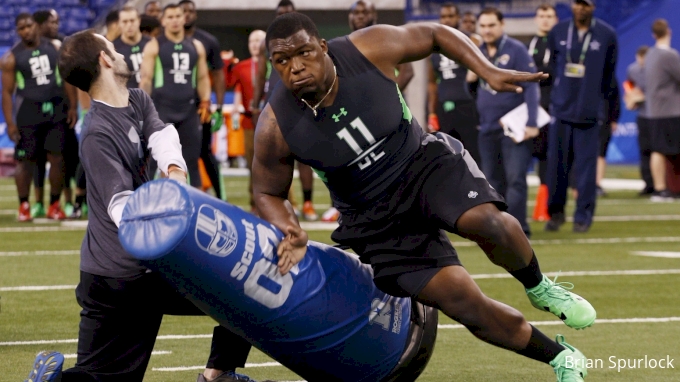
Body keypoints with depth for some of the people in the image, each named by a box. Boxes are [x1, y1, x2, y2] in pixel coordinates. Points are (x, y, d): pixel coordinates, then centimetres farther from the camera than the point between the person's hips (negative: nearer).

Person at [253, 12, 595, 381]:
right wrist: (291, 233, -22)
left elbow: (434, 33, -1)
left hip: (423, 162, 0)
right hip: (375, 219, 0)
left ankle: (538, 288, 0)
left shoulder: (368, 49, -19)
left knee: (488, 223, -32)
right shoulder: (275, 127, -19)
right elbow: (268, 193, -2)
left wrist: (488, 71, -12)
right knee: (464, 304, -9)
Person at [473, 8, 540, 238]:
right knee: (493, 182, 8)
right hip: (487, 129, 6)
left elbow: (530, 87, -11)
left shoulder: (516, 50, -6)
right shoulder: (477, 53, 11)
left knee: (515, 179, -11)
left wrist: (531, 124, -17)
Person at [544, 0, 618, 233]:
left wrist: (609, 109, 8)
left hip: (589, 111, -2)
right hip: (560, 108, 2)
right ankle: (555, 213, 15)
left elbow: (609, 75, 8)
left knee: (586, 166, -2)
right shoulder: (558, 32, 7)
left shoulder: (607, 35, 2)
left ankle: (583, 217, 6)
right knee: (556, 164, 3)